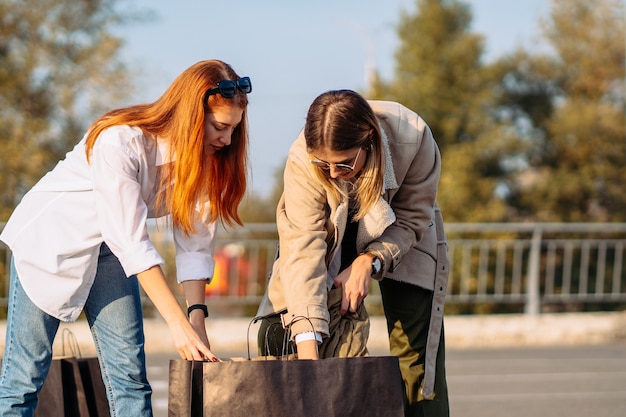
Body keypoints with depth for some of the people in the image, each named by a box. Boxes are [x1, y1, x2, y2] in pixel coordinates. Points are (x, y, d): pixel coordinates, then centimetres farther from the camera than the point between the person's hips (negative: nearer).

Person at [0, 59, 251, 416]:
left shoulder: (206, 158, -11)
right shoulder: (120, 143, -32)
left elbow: (195, 243, -11)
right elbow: (133, 243, -33)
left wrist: (197, 315, -24)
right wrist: (178, 322, -34)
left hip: (107, 252, 6)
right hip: (48, 240, -6)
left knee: (130, 375, -4)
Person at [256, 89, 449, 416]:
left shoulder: (413, 138, -35)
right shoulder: (302, 160, -37)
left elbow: (412, 219, -18)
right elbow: (303, 251, -42)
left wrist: (370, 262, -35)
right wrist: (307, 350, -49)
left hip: (399, 238, 1)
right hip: (332, 235, 0)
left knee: (416, 352, -8)